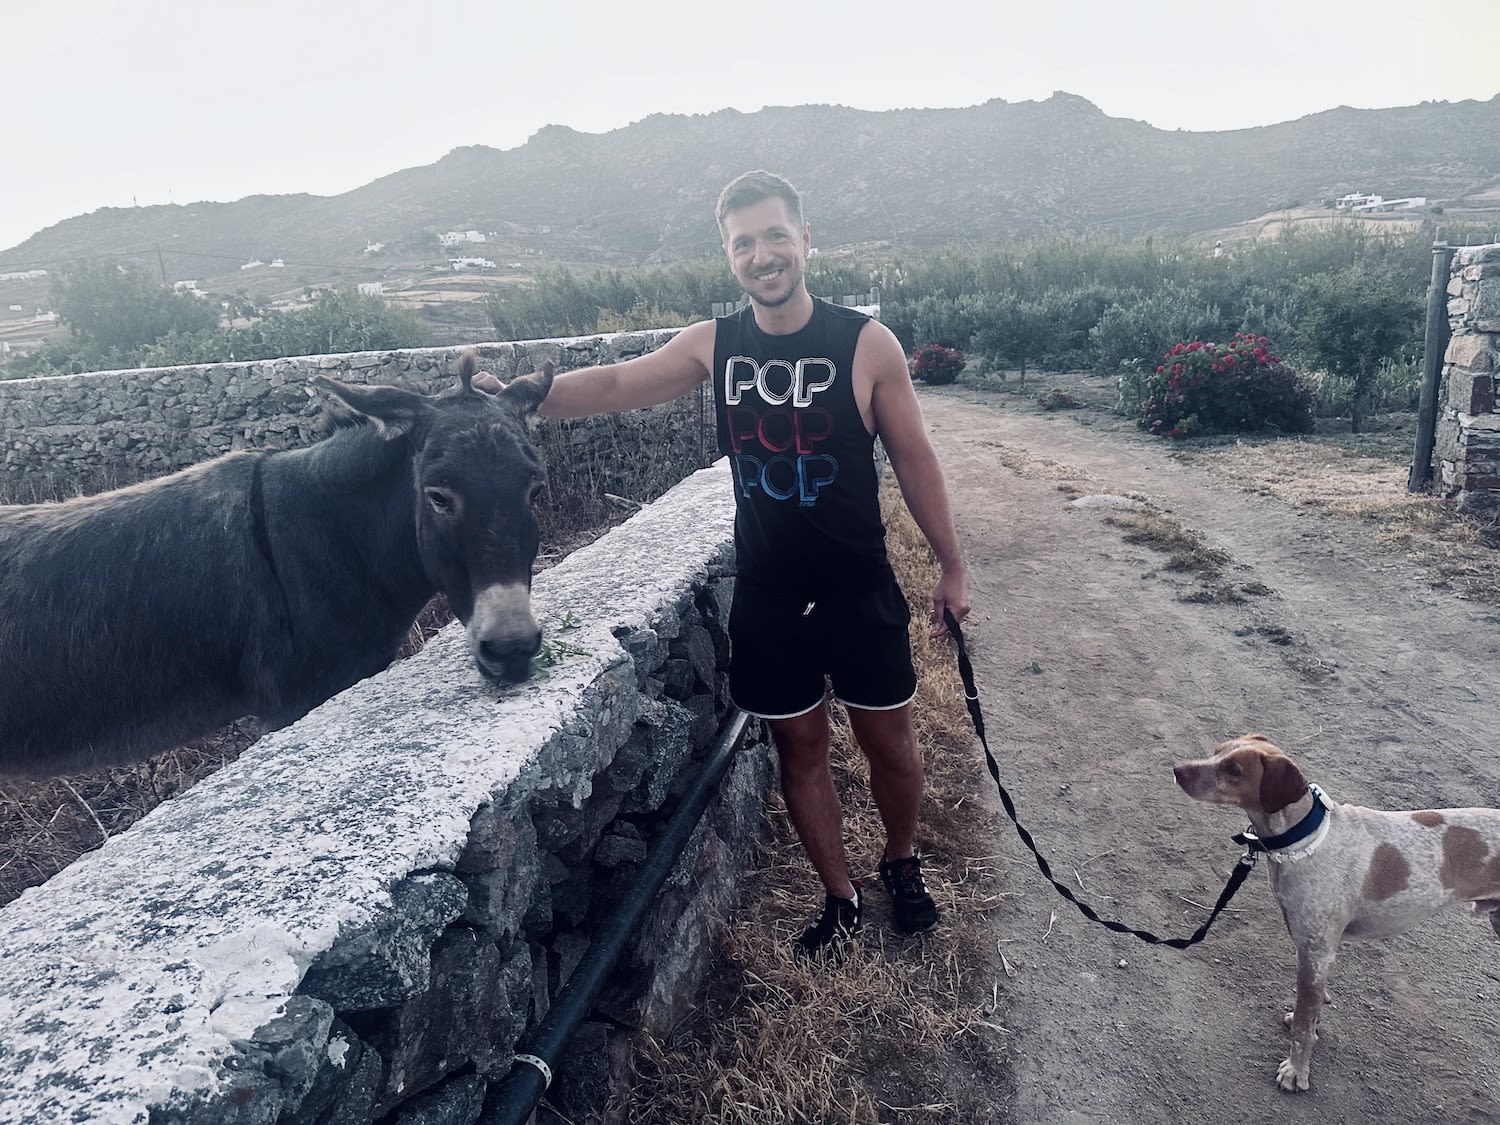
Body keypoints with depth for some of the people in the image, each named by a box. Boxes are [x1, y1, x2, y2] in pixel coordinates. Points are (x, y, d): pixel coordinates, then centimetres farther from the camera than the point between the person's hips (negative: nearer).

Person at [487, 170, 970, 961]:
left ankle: (901, 863, 42)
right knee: (799, 747, 12)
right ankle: (840, 896, 34)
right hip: (765, 598, 2)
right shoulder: (712, 346, -2)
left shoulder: (867, 344, -9)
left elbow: (913, 460, -3)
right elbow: (615, 383, -9)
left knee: (887, 741, 12)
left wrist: (951, 566, 3)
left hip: (860, 593, -1)